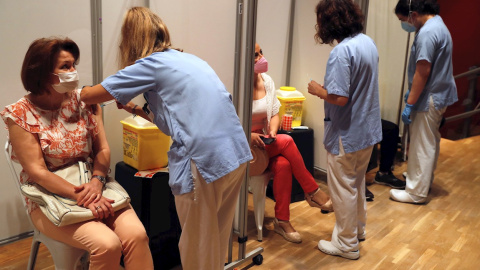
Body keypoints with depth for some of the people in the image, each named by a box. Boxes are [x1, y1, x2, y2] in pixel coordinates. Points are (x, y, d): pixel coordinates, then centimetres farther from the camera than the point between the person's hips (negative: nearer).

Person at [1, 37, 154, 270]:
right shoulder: (21, 114, -8)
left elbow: (102, 150, 1)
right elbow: (37, 171, -13)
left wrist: (96, 182, -19)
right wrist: (81, 196, -23)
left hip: (92, 187, 4)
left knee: (136, 234, -23)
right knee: (107, 244, -27)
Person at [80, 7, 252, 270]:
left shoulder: (151, 65, -2)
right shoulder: (187, 59, 19)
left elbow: (88, 96, 5)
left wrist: (82, 90, 27)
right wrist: (139, 111, 26)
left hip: (205, 162, -8)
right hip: (237, 153, 8)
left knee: (197, 246, 11)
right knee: (217, 237, 23)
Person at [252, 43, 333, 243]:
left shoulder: (267, 82, 4)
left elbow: (274, 114, 9)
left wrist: (272, 131, -11)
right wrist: (248, 135, -27)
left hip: (265, 143, 5)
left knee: (283, 165, -26)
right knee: (286, 141, -26)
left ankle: (282, 220, -14)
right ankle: (312, 192, -11)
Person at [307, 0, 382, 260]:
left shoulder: (341, 51, -25)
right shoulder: (368, 42, 3)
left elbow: (339, 98, -29)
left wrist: (318, 91, -11)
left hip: (347, 134, -9)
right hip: (369, 129, 9)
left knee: (343, 189, 7)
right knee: (357, 183, 25)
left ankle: (346, 244, 22)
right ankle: (357, 228, 42)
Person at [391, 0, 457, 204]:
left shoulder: (427, 33, -22)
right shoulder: (437, 24, 11)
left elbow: (422, 72, -25)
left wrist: (409, 104, -21)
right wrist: (411, 92, 20)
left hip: (430, 98, -10)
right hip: (439, 95, 10)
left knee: (421, 146, -2)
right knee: (430, 142, 21)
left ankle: (416, 192, 7)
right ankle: (425, 179, 36)